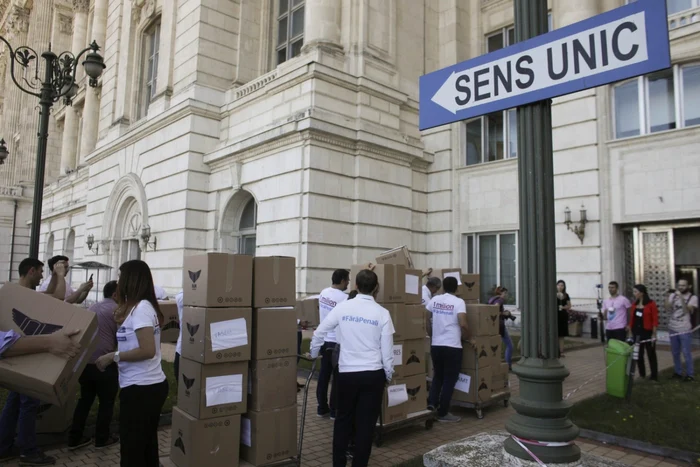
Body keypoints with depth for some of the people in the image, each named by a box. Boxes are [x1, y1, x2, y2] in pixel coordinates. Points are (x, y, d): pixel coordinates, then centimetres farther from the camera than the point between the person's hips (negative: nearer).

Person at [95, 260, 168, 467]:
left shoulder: (140, 308, -17)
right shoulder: (141, 307, 13)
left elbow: (148, 350, -24)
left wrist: (114, 356, -15)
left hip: (140, 388, -9)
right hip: (151, 385, 9)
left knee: (132, 450, 5)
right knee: (147, 446, 19)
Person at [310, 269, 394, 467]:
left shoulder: (343, 307, -4)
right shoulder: (382, 313, -7)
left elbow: (319, 332, 1)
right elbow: (387, 349, -3)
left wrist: (313, 353, 20)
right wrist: (389, 374, 12)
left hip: (347, 373, 1)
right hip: (373, 374, -1)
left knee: (343, 419, 19)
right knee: (366, 423, 10)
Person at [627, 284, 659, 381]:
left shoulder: (651, 304, -9)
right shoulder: (634, 304, 7)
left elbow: (655, 320, -10)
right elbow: (631, 319, 9)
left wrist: (654, 334, -12)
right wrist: (630, 332, 7)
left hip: (648, 332, -5)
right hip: (636, 332, 5)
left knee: (651, 354, 5)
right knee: (638, 354, 10)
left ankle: (654, 376, 14)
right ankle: (642, 375, 22)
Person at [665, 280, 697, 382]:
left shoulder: (693, 298, -6)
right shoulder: (673, 295, 5)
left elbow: (688, 311, -19)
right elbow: (668, 309, -5)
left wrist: (681, 298, -26)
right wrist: (671, 298, -18)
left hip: (685, 330, -4)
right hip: (672, 329, 4)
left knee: (686, 353, -1)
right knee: (675, 353, 14)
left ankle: (690, 374, 10)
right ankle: (678, 372, 25)